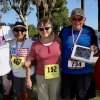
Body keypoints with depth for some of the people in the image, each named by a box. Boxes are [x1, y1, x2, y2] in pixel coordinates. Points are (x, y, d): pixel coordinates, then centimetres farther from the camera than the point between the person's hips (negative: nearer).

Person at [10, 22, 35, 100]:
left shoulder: (31, 43, -16)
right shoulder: (12, 43, 0)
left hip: (28, 73, -4)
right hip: (16, 74, 4)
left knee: (27, 94, 12)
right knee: (19, 93, 19)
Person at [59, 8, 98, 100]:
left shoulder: (89, 31, -3)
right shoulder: (64, 31, -1)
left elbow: (95, 47, 7)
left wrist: (94, 49, -16)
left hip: (85, 72, -1)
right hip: (67, 72, 1)